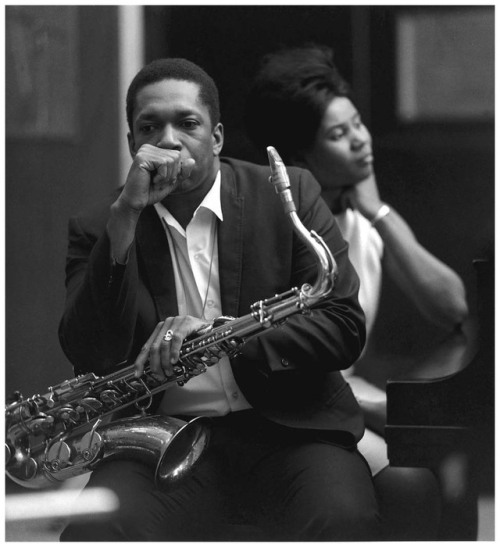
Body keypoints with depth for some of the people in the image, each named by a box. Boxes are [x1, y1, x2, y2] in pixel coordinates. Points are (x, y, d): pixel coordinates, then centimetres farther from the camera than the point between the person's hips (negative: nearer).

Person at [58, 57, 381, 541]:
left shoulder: (289, 194, 8)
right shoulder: (97, 229, 8)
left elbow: (344, 326, 0)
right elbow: (91, 357, -7)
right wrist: (124, 217, -14)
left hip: (286, 428, 0)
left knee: (341, 521, -33)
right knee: (91, 533, -31)